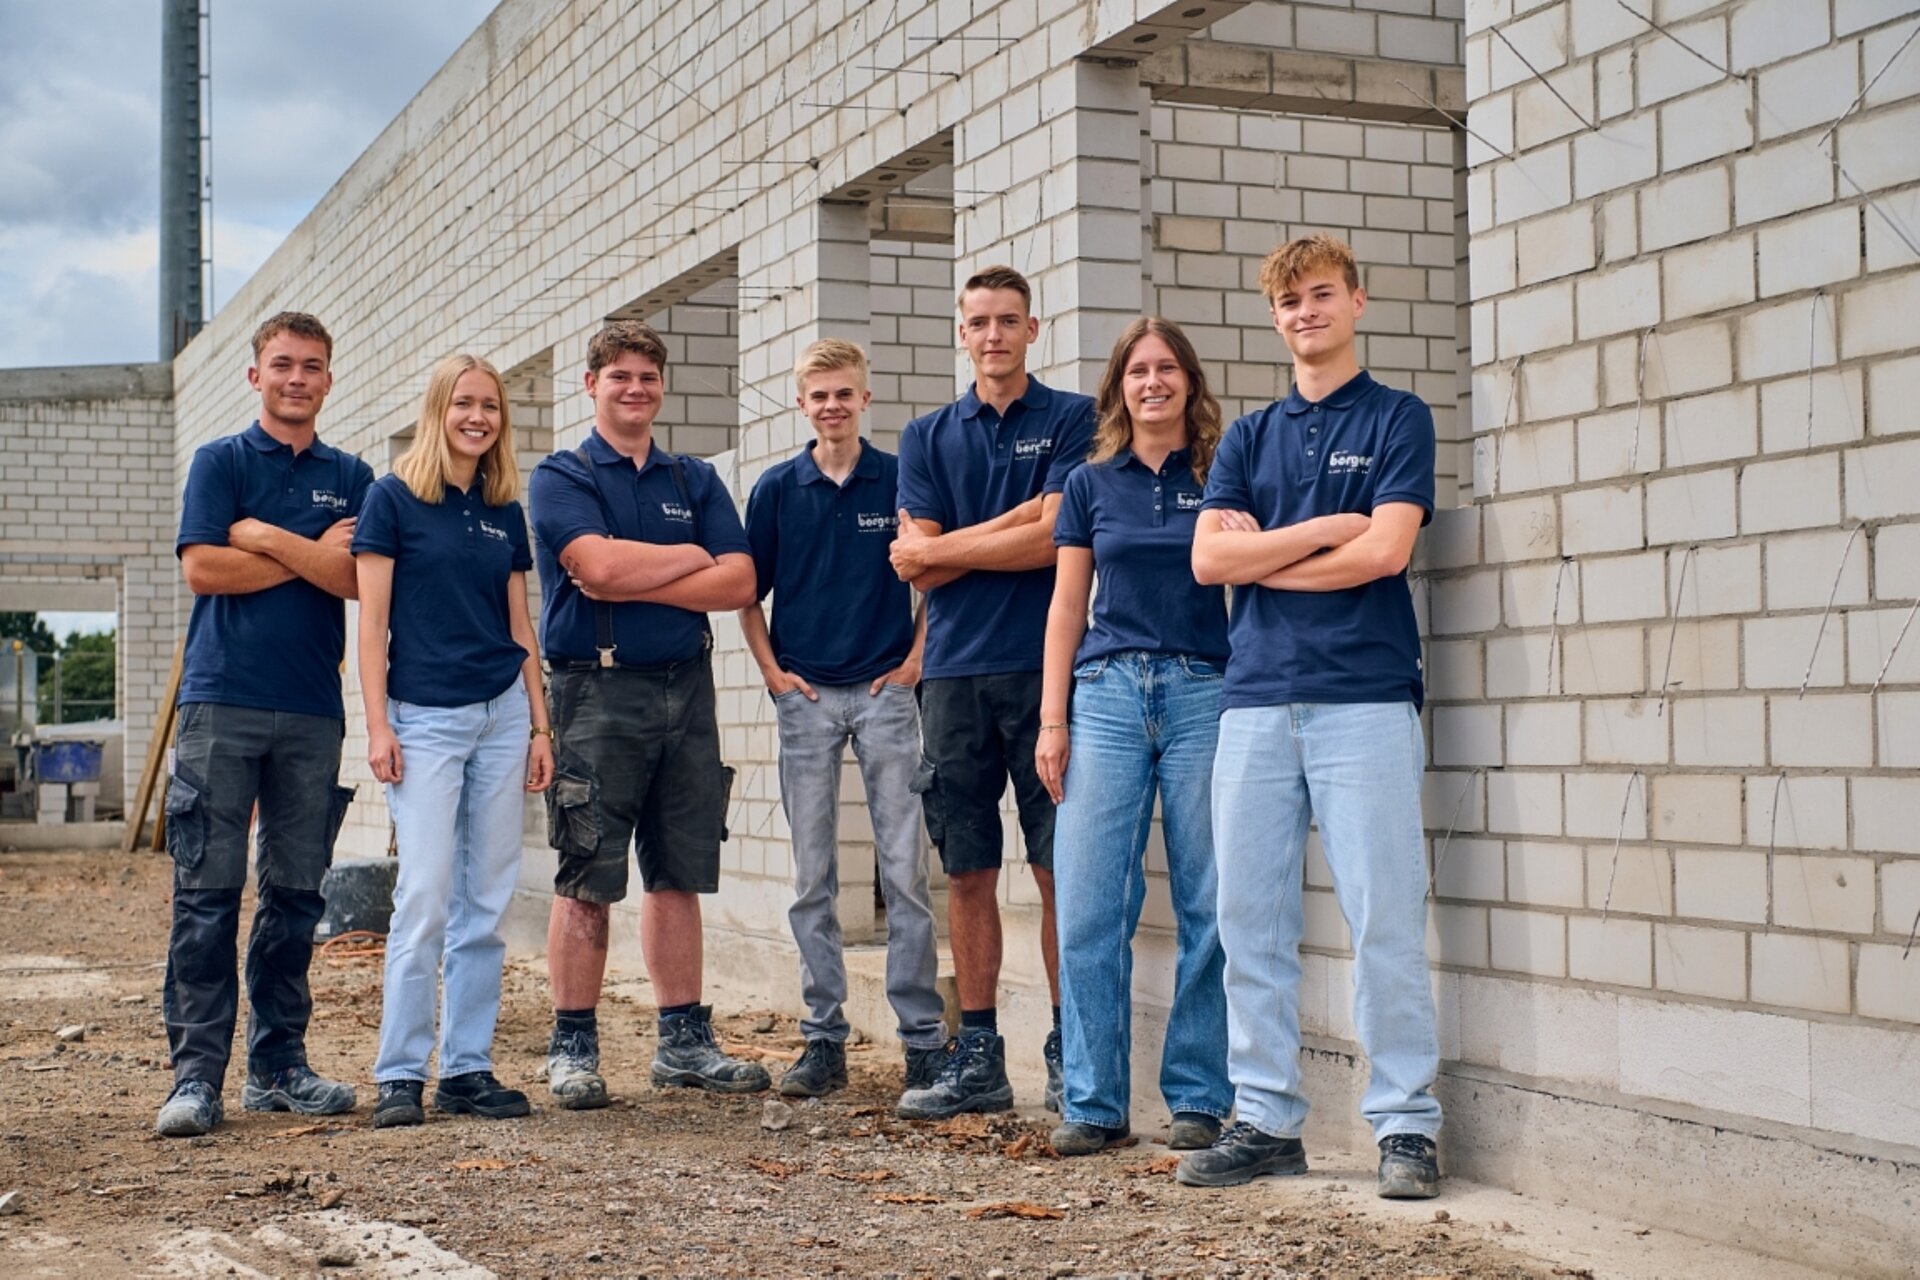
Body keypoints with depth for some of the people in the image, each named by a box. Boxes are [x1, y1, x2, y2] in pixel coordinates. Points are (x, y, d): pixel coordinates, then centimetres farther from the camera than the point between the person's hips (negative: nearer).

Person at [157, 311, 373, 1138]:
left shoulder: (352, 478, 13)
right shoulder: (220, 462, 7)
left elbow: (359, 579, -2)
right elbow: (203, 568, -7)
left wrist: (265, 537, -8)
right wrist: (314, 555, -3)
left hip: (313, 711, 3)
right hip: (222, 701, -3)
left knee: (295, 893, 6)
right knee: (207, 893, -5)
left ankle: (278, 1064, 13)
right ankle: (196, 1072, -4)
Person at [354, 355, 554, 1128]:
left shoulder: (506, 513, 12)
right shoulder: (394, 498, -1)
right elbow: (372, 621, -5)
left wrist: (540, 725, 10)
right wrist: (377, 725, -11)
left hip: (502, 714, 5)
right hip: (425, 717, -5)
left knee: (486, 903, 5)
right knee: (425, 895, -10)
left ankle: (468, 1069, 11)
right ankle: (400, 1074, -2)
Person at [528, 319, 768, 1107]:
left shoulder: (696, 482, 15)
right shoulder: (561, 478, 3)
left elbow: (738, 582, 1)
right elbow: (599, 563, -16)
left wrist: (633, 585, -9)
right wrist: (691, 557, -2)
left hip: (686, 688, 4)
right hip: (598, 691, -4)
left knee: (679, 877, 8)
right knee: (587, 879, -2)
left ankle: (684, 1041, 15)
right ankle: (573, 1048, 5)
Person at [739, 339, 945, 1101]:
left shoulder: (902, 480, 2)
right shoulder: (776, 489, 5)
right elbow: (748, 593, 10)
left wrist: (916, 659, 0)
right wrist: (772, 670, 0)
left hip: (885, 691, -1)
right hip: (806, 695, 1)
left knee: (905, 871, -3)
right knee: (812, 878, 4)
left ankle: (925, 1039, 2)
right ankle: (823, 1040, 11)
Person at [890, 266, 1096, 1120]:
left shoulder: (1074, 421, 3)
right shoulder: (928, 437, 14)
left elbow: (1055, 542, -9)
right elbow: (916, 566, 4)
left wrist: (943, 547, -1)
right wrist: (1019, 522, -6)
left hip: (1046, 668, -3)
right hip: (956, 672, 4)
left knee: (1060, 868, -2)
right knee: (967, 871, 6)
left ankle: (1068, 1051, 6)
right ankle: (977, 1056, 13)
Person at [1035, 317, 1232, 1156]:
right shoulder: (1091, 484, 12)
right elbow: (1067, 605, 12)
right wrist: (1052, 718, 4)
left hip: (1203, 693, -1)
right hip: (1107, 693, 2)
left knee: (1206, 909, 0)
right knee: (1088, 907, -3)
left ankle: (1199, 1097, 10)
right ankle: (1093, 1102, 5)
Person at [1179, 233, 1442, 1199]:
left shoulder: (1397, 419, 7)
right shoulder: (1248, 438, 19)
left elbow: (1384, 550, -7)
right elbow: (1209, 558, 5)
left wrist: (1262, 556, 1)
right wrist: (1329, 527, -3)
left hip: (1365, 698, -4)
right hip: (1255, 699, 4)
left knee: (1385, 919, -6)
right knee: (1251, 920, 4)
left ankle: (1406, 1125, 1)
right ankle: (1266, 1119, 12)